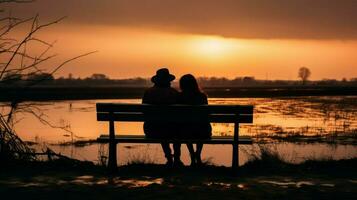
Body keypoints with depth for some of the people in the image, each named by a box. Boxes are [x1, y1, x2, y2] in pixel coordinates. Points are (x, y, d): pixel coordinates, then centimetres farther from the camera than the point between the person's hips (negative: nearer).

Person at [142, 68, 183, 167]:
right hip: (169, 131, -2)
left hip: (150, 131, 2)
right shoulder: (174, 93, -7)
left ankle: (169, 159, 43)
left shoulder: (148, 92, -3)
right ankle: (177, 159, 37)